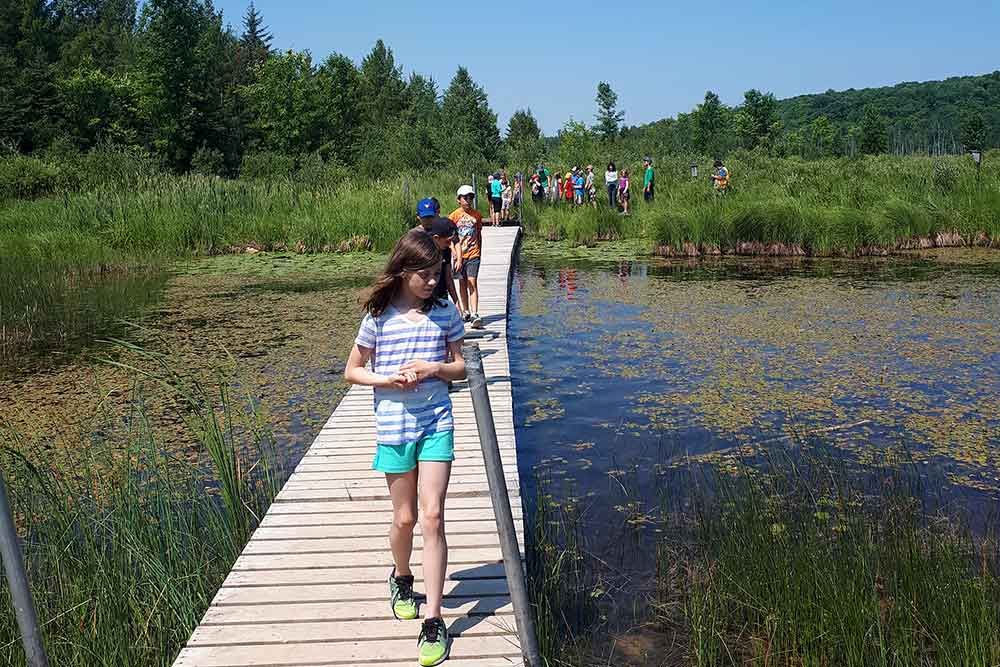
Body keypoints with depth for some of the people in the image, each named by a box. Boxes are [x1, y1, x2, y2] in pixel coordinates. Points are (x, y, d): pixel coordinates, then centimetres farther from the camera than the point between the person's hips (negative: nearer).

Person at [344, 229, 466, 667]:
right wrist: (388, 379, -15)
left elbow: (460, 368, 6)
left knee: (432, 517, -7)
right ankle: (401, 578, 42)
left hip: (436, 423, 0)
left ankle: (433, 621, -1)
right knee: (405, 518, 10)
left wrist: (432, 368, -14)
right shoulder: (378, 317, -4)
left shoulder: (444, 312, -1)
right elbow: (352, 372, 3)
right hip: (394, 426, 0)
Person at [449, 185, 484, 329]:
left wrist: (479, 252, 17)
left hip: (473, 254, 0)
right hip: (460, 255, 0)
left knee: (472, 283, -9)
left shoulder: (477, 215, 5)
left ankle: (475, 315, -15)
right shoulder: (454, 216, 0)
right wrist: (457, 257, -9)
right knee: (463, 283, 11)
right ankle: (466, 312, 24)